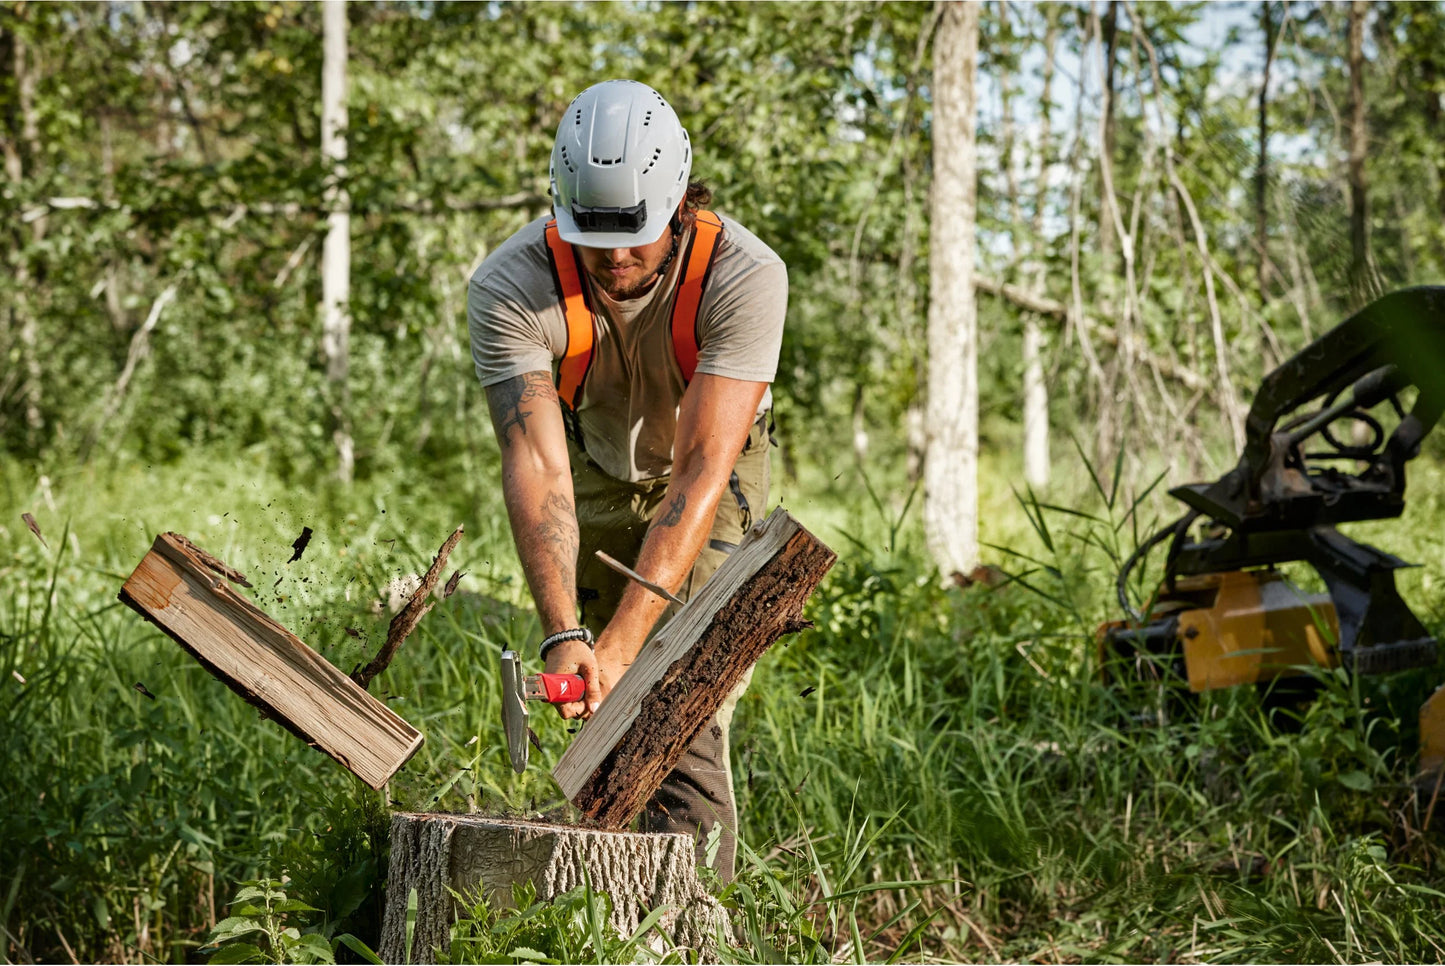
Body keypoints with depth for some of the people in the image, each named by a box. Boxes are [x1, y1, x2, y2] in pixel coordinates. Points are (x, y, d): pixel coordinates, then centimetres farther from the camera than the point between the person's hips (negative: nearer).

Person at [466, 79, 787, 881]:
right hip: (591, 478, 2)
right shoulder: (509, 289, -31)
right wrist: (563, 634, -51)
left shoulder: (743, 277, -35)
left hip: (710, 485, -2)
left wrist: (622, 642, -45)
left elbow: (700, 470, -38)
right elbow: (535, 465, -38)